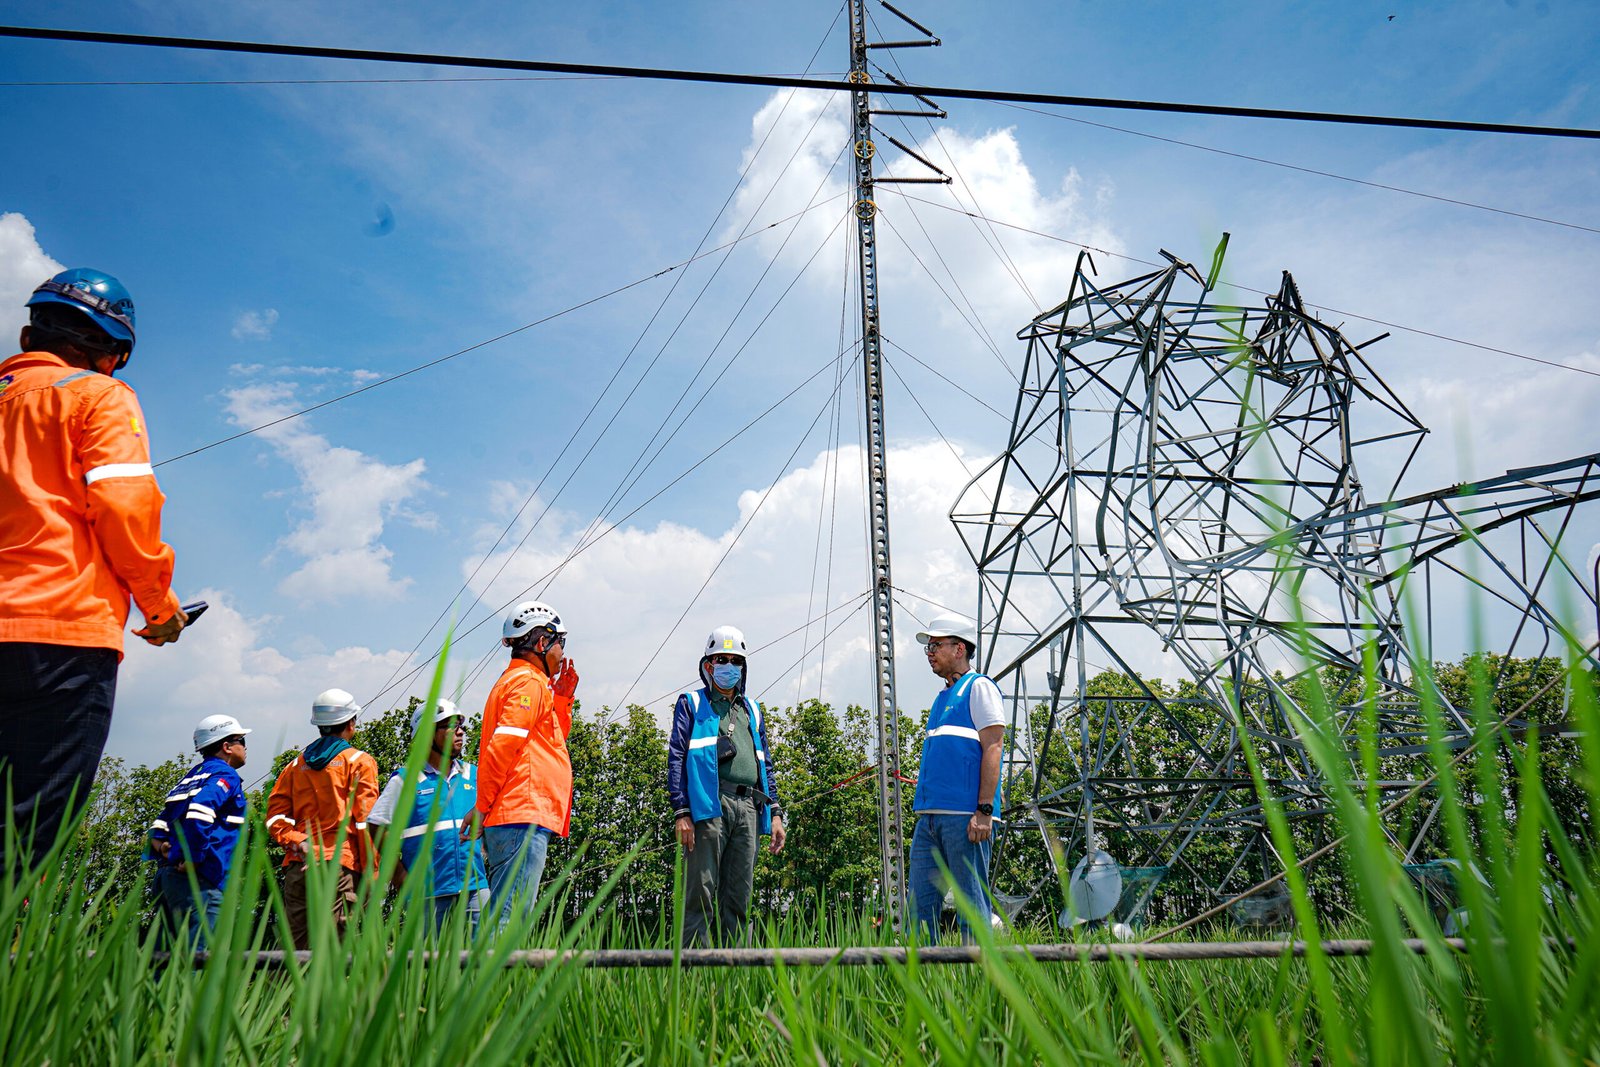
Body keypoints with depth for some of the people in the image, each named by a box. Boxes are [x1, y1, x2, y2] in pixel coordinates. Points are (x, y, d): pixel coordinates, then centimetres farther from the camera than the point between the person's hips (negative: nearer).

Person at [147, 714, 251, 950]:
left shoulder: (192, 774, 23)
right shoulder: (224, 774, -4)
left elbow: (159, 826, 17)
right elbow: (199, 813, -22)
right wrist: (193, 860, -17)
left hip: (166, 874, 9)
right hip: (197, 879, -9)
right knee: (200, 957, -12)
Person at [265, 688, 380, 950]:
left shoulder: (297, 764, 17)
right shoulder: (359, 762, 2)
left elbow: (275, 815, 7)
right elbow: (366, 820, -5)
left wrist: (297, 842, -1)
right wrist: (371, 871, -4)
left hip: (298, 863, 5)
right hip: (339, 861, -5)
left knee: (296, 944, 8)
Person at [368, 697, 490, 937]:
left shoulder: (473, 775, 13)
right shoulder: (405, 780, 1)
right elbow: (378, 827, 1)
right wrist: (399, 874, -3)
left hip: (474, 887, 3)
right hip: (428, 892, -3)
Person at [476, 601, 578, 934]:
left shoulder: (516, 681, 25)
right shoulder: (529, 682, -7)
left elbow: (552, 740, 30)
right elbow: (502, 745, -17)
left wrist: (561, 698, 19)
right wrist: (482, 806, -14)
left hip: (514, 819, 10)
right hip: (523, 818, -10)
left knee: (509, 916, 9)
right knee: (510, 918, -14)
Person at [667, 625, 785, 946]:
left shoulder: (751, 711, 25)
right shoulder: (691, 704, 11)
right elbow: (676, 759, 2)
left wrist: (775, 813, 14)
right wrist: (681, 812, -10)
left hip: (748, 809, 5)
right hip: (709, 805, -5)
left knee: (739, 897, 6)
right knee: (702, 894, -8)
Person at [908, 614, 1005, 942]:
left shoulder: (979, 687, 0)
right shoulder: (942, 696, 23)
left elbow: (992, 748, -10)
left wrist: (984, 811, -17)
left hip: (964, 816, -8)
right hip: (930, 816, 8)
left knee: (972, 903, -4)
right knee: (920, 902, 5)